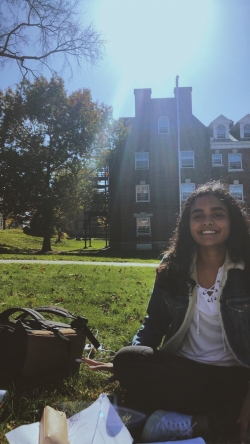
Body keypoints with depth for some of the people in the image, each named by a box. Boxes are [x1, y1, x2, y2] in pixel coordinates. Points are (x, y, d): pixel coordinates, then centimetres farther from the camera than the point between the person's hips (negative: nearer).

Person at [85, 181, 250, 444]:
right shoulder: (173, 266, -1)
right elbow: (155, 322, 4)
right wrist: (124, 363, -10)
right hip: (181, 367, 3)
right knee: (127, 361, -24)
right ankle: (221, 418, -17)